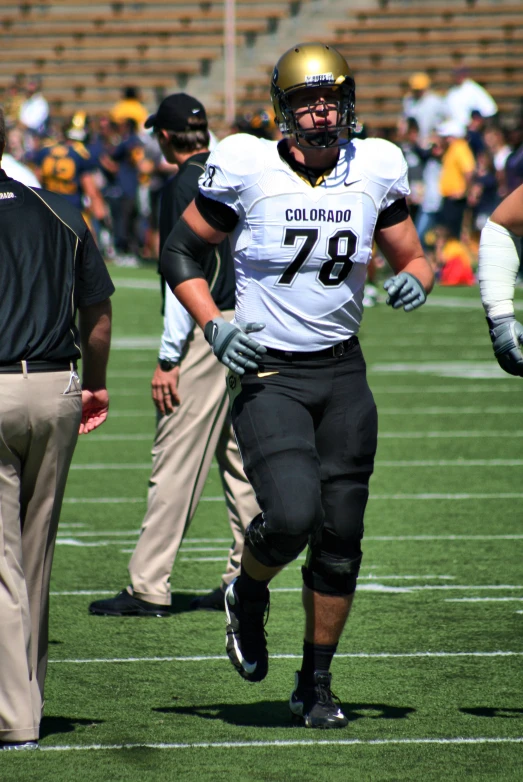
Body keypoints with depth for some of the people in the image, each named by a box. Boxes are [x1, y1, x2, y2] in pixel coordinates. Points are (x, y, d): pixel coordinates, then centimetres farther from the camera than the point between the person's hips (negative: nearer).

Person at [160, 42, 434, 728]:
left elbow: (413, 259, 13)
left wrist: (414, 281, -11)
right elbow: (180, 252, 2)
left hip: (343, 371, 4)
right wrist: (214, 325, -12)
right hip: (268, 374, -4)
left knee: (340, 540, 4)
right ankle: (249, 595, 12)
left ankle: (315, 684, 22)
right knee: (292, 515, -23)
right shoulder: (245, 170, -10)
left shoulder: (374, 171, 0)